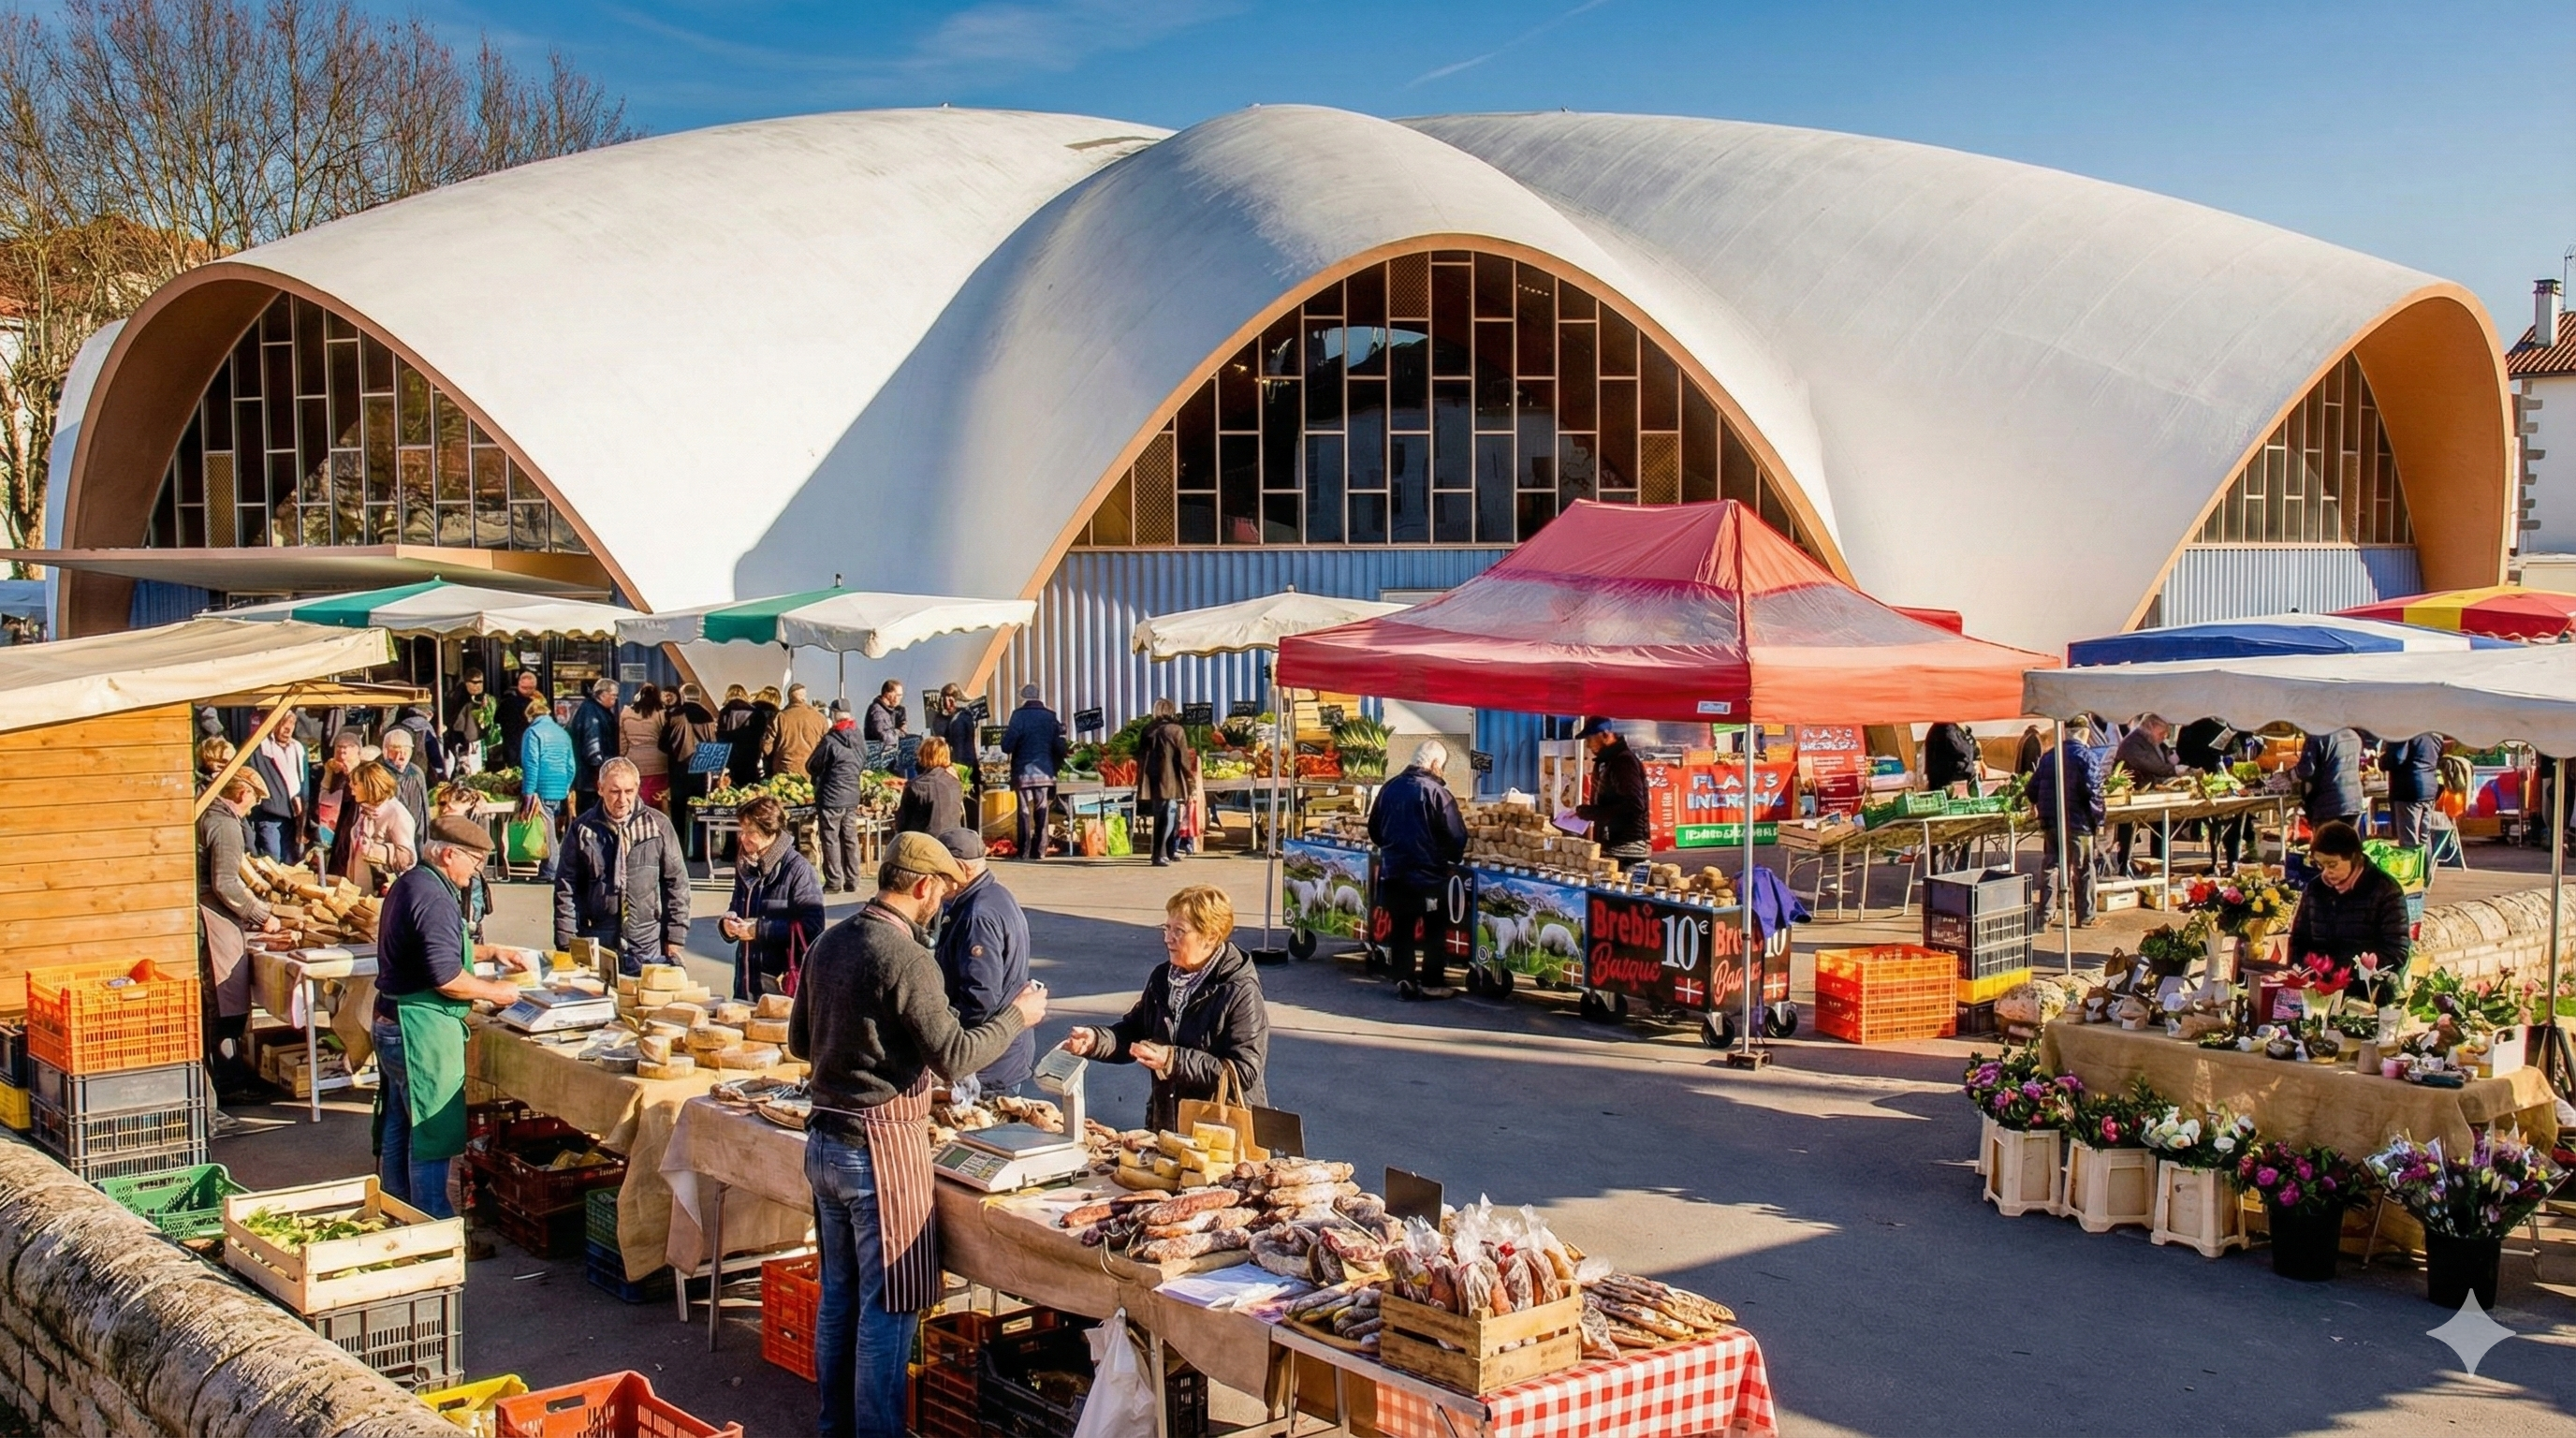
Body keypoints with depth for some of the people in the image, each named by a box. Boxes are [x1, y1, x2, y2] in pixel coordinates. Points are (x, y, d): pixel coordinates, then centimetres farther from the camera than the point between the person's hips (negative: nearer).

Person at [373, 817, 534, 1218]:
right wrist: (494, 991, -11)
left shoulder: (411, 883, 13)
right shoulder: (434, 897, -21)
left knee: (398, 1126, 17)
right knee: (433, 1132, -4)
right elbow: (446, 977, -25)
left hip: (391, 1021, 11)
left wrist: (493, 952, 18)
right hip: (422, 1030, -11)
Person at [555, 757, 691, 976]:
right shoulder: (582, 829, 2)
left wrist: (674, 939, 2)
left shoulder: (658, 825, 1)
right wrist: (568, 944, 0)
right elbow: (566, 889, 5)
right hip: (597, 948, 0)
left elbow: (676, 883, 5)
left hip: (649, 949, 0)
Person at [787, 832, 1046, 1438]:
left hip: (825, 1139, 9)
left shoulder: (828, 943, 6)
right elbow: (953, 1057, -18)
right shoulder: (905, 958, -19)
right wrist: (1017, 1017, -5)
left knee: (839, 1292, 18)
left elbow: (800, 1041, 16)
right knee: (889, 1307, 1)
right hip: (883, 1146, -8)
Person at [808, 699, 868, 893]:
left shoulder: (830, 741, -15)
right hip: (852, 797, 6)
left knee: (831, 840, 1)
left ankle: (834, 882, 1)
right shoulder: (859, 741, 3)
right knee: (850, 839, 11)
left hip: (831, 798, -6)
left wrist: (821, 774, 15)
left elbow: (811, 766, -5)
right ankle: (852, 882, 15)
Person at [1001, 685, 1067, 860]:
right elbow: (1059, 747, 1)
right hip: (1045, 772, 2)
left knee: (1024, 813, 2)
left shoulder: (1019, 715, -7)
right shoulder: (1050, 716, 2)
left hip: (1023, 772, -2)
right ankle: (1040, 851, 6)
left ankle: (1024, 852, -1)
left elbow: (1007, 745, -11)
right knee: (1042, 812, 8)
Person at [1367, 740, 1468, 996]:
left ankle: (1403, 980, 10)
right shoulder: (1436, 792, -14)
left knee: (1402, 928, 13)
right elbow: (1456, 836, -14)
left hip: (1393, 872, 5)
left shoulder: (1389, 788, 4)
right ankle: (1433, 982, 9)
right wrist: (1454, 856, 6)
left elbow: (1374, 830, 14)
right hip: (1429, 874, -5)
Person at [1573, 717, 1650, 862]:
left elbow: (1634, 805, -22)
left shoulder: (1624, 761, -13)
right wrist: (1585, 812, 9)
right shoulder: (1605, 761, 16)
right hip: (1610, 847, 9)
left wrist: (1589, 812, -20)